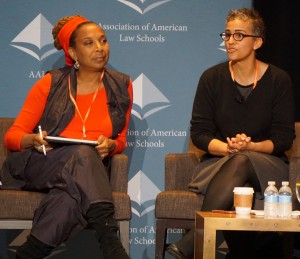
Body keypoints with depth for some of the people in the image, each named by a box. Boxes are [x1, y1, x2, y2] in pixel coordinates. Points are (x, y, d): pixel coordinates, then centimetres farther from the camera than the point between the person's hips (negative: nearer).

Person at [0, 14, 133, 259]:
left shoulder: (121, 86, 9)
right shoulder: (51, 84, 3)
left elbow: (120, 140, 20)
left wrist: (110, 145, -7)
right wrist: (33, 140, -20)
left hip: (85, 174, 2)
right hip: (36, 165, -2)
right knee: (83, 153, -38)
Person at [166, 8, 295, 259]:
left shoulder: (278, 80, 2)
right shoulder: (212, 78, 4)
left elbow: (284, 138, -1)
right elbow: (199, 132, 1)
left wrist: (248, 147, -19)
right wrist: (227, 148, -18)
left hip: (266, 164, -1)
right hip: (219, 162, 1)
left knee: (240, 163, -38)